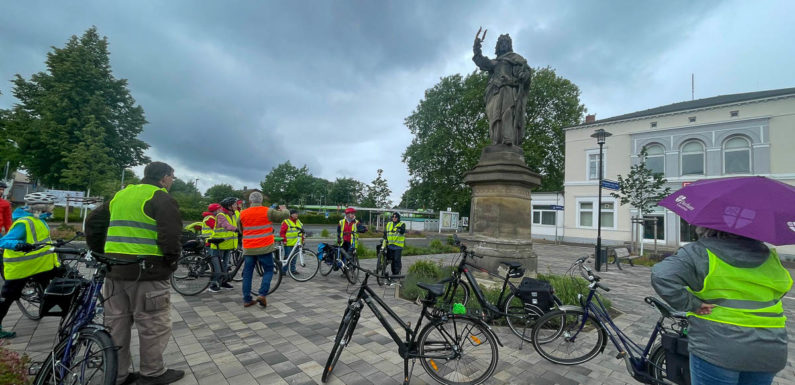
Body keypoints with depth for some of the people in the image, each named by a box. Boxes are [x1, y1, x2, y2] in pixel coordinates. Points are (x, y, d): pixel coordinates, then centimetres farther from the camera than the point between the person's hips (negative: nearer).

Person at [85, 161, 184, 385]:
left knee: (117, 324, 18)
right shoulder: (161, 198, -10)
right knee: (154, 325, 6)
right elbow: (170, 235, -21)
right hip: (147, 272, -8)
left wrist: (99, 254, 26)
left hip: (114, 269, 8)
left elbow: (93, 222, 21)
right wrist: (171, 260, -6)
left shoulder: (121, 195, 16)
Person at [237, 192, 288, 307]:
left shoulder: (242, 214, 3)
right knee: (268, 271, 10)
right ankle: (262, 294, -4)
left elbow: (241, 229, 16)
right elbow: (284, 215, -1)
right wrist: (283, 209, 20)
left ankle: (247, 299, 15)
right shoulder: (268, 211, -9)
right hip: (264, 248, -3)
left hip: (248, 249, 3)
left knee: (247, 273, 12)